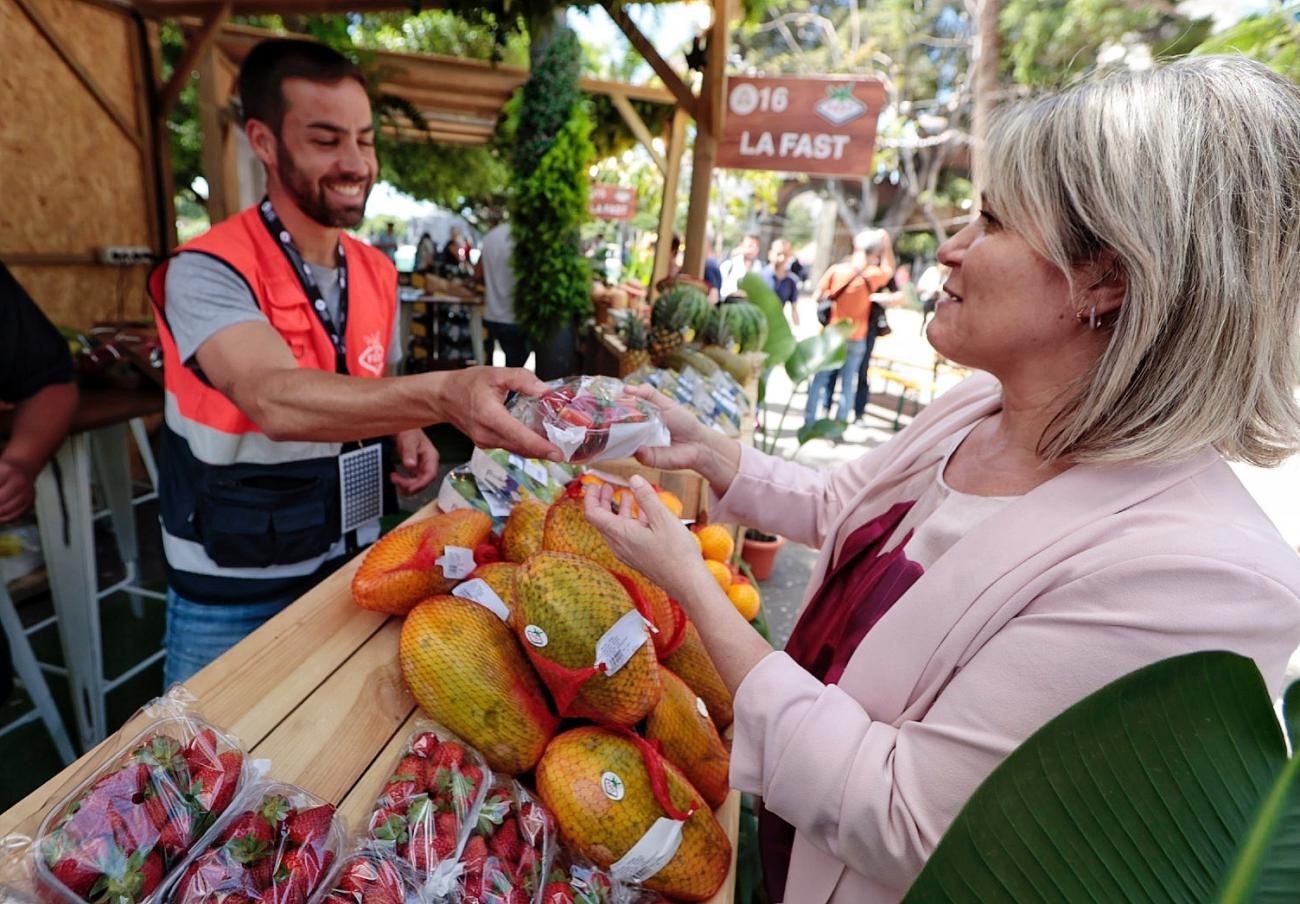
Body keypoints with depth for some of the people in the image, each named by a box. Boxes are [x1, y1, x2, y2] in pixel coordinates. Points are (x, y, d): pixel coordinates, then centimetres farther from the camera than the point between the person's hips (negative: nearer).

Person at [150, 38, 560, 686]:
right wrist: (444, 395, -53)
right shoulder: (207, 273, -20)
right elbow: (276, 401, -38)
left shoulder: (377, 274, -1)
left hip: (352, 559, 5)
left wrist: (407, 432, -9)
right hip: (232, 590, -5)